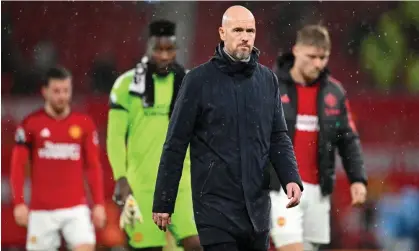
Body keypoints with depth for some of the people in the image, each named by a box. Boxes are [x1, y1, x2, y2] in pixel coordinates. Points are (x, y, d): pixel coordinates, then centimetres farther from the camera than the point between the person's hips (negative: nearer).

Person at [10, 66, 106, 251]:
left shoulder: (84, 124, 5)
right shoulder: (31, 124, 0)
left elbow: (93, 167, 9)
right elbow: (17, 166, 1)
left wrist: (99, 203, 4)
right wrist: (19, 203, -6)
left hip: (76, 208, 1)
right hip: (41, 210, -1)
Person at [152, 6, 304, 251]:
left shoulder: (267, 79, 7)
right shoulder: (199, 80, -4)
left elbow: (279, 137, 10)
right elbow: (176, 144, -3)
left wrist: (291, 178, -8)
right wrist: (163, 202, -3)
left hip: (257, 205, 4)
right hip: (216, 205, -4)